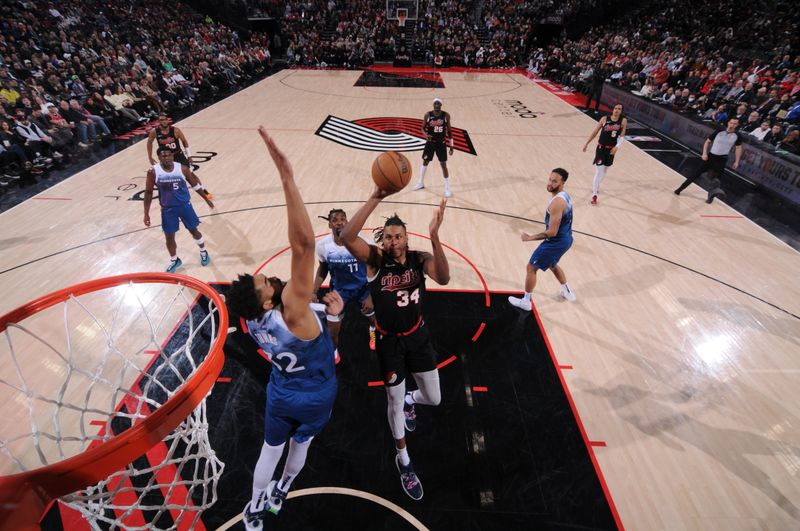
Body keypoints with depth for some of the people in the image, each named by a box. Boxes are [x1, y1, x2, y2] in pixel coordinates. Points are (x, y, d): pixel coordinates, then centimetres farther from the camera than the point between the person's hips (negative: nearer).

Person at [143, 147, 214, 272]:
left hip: (185, 205, 0)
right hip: (167, 209, 0)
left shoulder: (182, 169, -11)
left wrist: (206, 199, 9)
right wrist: (146, 213, -5)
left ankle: (203, 252, 37)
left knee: (194, 230, 13)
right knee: (169, 237, 8)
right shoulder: (153, 172, -12)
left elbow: (195, 185, 3)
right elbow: (148, 193, -4)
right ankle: (174, 260, 29)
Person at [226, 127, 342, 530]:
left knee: (270, 450, 28)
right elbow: (304, 244, -55)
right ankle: (281, 491, 58)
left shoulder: (253, 323, -18)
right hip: (317, 397, -3)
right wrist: (287, 178, -57)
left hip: (281, 394, 3)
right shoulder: (291, 312, -40)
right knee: (300, 445, 28)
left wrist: (327, 314, -6)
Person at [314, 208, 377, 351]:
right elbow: (322, 268, 1)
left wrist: (371, 295, -15)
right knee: (333, 331, 7)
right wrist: (314, 292, -6)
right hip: (338, 290, 1)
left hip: (362, 288, -1)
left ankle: (373, 330, 64)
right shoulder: (322, 245, -19)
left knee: (372, 317, 25)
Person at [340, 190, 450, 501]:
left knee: (433, 399, 16)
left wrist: (434, 236, -47)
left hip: (418, 337, 2)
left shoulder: (419, 259, -13)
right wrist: (376, 198, -43)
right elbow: (346, 237, -37)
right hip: (389, 342, -2)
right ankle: (403, 460, 43)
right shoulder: (375, 260, -18)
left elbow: (443, 278, -35)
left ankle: (408, 401, 55)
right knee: (394, 404, 15)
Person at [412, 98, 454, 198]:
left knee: (444, 165, -2)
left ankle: (447, 188, 5)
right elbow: (423, 128, 1)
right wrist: (426, 135, -23)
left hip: (441, 143, -1)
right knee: (425, 162, 13)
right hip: (430, 143, 1)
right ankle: (421, 183, 32)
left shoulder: (446, 115, -6)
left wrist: (451, 146, -3)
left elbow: (449, 131, 0)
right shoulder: (427, 115, -7)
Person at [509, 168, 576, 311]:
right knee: (552, 265, 33)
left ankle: (526, 302, 16)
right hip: (565, 239, 10)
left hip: (556, 242, -10)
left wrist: (531, 237, -21)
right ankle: (567, 292, 48)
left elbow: (552, 232, -29)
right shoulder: (565, 196, 4)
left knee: (531, 268, 4)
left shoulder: (557, 202, -28)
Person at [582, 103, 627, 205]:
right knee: (598, 171, -9)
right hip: (601, 147, -3)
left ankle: (596, 186, 43)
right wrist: (587, 143, 5)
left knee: (604, 170, 18)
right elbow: (595, 132, 2)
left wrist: (617, 147, -22)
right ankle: (594, 195, -4)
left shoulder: (623, 121, -3)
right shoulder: (605, 119, -6)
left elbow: (622, 136, -6)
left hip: (611, 149, 3)